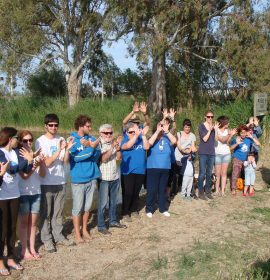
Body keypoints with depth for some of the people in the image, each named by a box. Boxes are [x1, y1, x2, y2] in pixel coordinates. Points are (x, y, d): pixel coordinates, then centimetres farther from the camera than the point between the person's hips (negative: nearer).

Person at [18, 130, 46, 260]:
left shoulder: (36, 154, 1)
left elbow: (42, 174, 0)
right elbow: (24, 176, -17)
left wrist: (41, 163, -19)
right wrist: (35, 164, -30)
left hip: (36, 192, 4)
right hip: (23, 193, -4)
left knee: (33, 222, 10)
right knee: (24, 222, 5)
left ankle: (32, 248, 19)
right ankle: (24, 250, 12)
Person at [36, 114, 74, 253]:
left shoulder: (61, 140, 2)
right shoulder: (40, 141, -10)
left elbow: (65, 161, -2)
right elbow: (47, 163, -16)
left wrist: (67, 149, -19)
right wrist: (59, 150, -26)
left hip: (60, 182, 4)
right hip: (46, 183, -4)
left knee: (58, 212, 14)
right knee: (46, 213, 5)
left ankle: (58, 236, 26)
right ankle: (47, 240, 15)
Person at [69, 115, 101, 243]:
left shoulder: (92, 139, 3)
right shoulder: (72, 140, -8)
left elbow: (96, 157, -3)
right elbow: (76, 157, -19)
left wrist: (89, 145, -18)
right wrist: (91, 148, -21)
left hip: (92, 178, 4)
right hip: (78, 179, -4)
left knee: (87, 207, 14)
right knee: (78, 208, 4)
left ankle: (85, 230, 30)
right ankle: (77, 234, 17)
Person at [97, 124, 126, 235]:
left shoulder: (113, 142, 4)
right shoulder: (99, 144, -11)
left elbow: (118, 157, 1)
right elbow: (104, 159, -19)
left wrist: (118, 148, -16)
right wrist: (112, 147, -27)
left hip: (115, 177, 6)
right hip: (104, 178, -6)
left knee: (113, 201, 18)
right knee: (103, 203, 0)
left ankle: (113, 221, 32)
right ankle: (101, 226, 9)